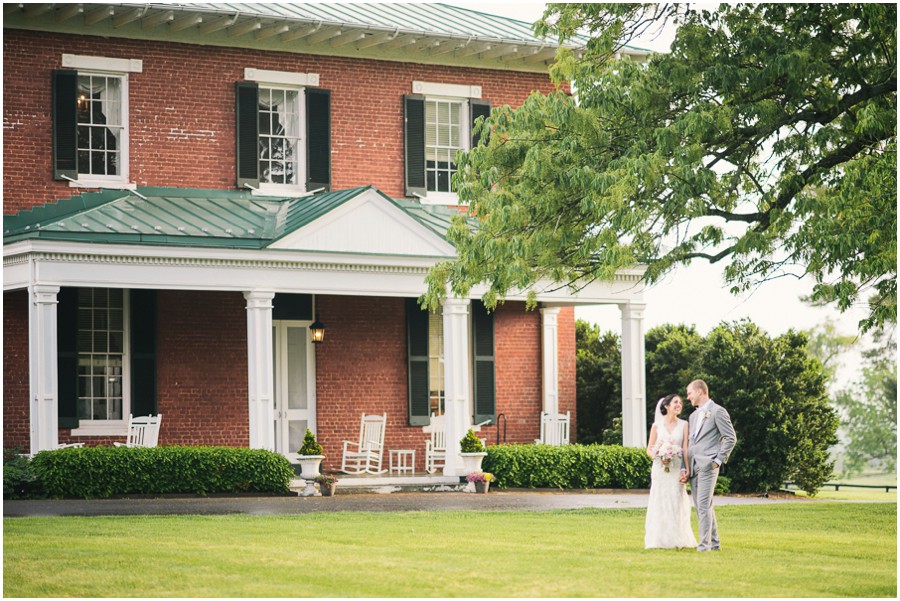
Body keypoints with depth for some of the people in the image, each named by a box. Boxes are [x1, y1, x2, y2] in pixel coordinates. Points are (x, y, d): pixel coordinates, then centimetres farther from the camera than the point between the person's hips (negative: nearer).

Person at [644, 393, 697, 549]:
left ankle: (677, 540, 3)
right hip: (660, 469, 0)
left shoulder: (683, 425, 5)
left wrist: (686, 469, -11)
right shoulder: (657, 426, 5)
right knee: (659, 503, -1)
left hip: (676, 470, 0)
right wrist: (659, 458, -13)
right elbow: (649, 449, 8)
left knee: (677, 503, -3)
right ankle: (659, 540, 2)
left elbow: (685, 449, -1)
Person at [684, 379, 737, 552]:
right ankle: (714, 542, 14)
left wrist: (719, 460, -12)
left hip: (708, 464, -8)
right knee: (700, 506, 7)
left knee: (704, 504, -15)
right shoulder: (694, 415, 22)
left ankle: (705, 543, -15)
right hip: (694, 466, 8)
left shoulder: (717, 411, -3)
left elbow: (731, 438, -6)